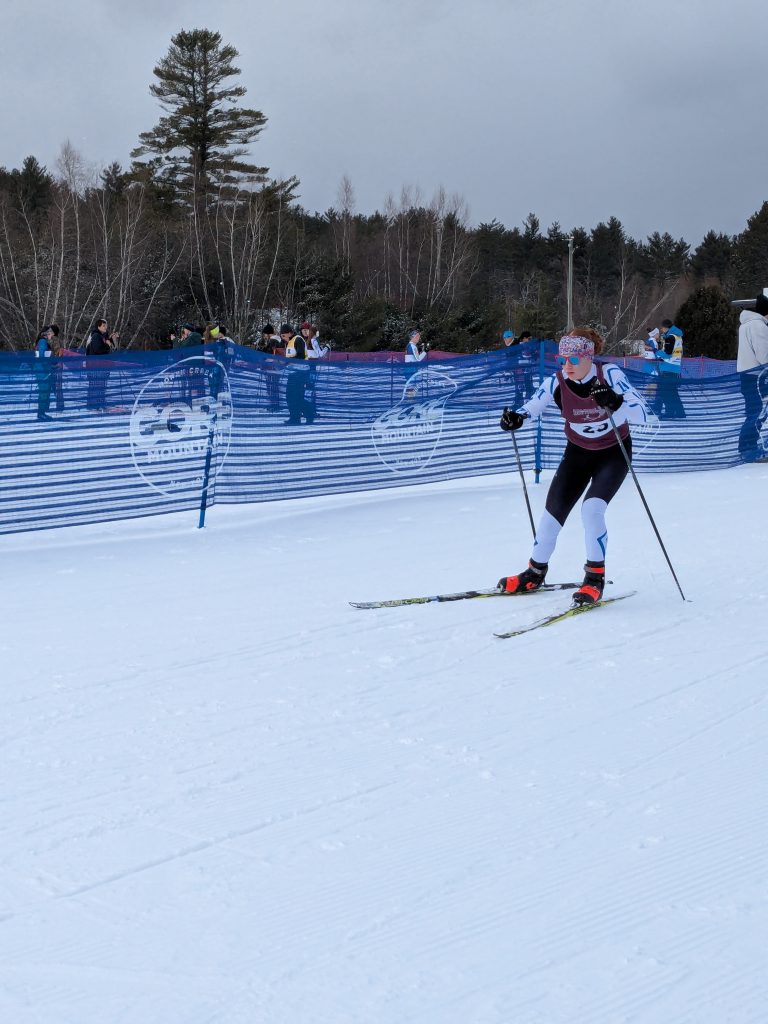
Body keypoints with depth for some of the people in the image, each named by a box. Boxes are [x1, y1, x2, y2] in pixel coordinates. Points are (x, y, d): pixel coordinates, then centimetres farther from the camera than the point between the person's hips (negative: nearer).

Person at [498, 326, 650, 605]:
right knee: (552, 513, 2)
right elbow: (531, 407, -9)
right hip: (577, 452, 3)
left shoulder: (609, 374, -25)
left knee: (592, 509, -23)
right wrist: (515, 418, -32)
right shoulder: (557, 382, -18)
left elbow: (642, 413, -31)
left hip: (613, 452, -3)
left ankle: (595, 577, -8)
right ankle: (535, 573, 24)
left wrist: (615, 404, -51)